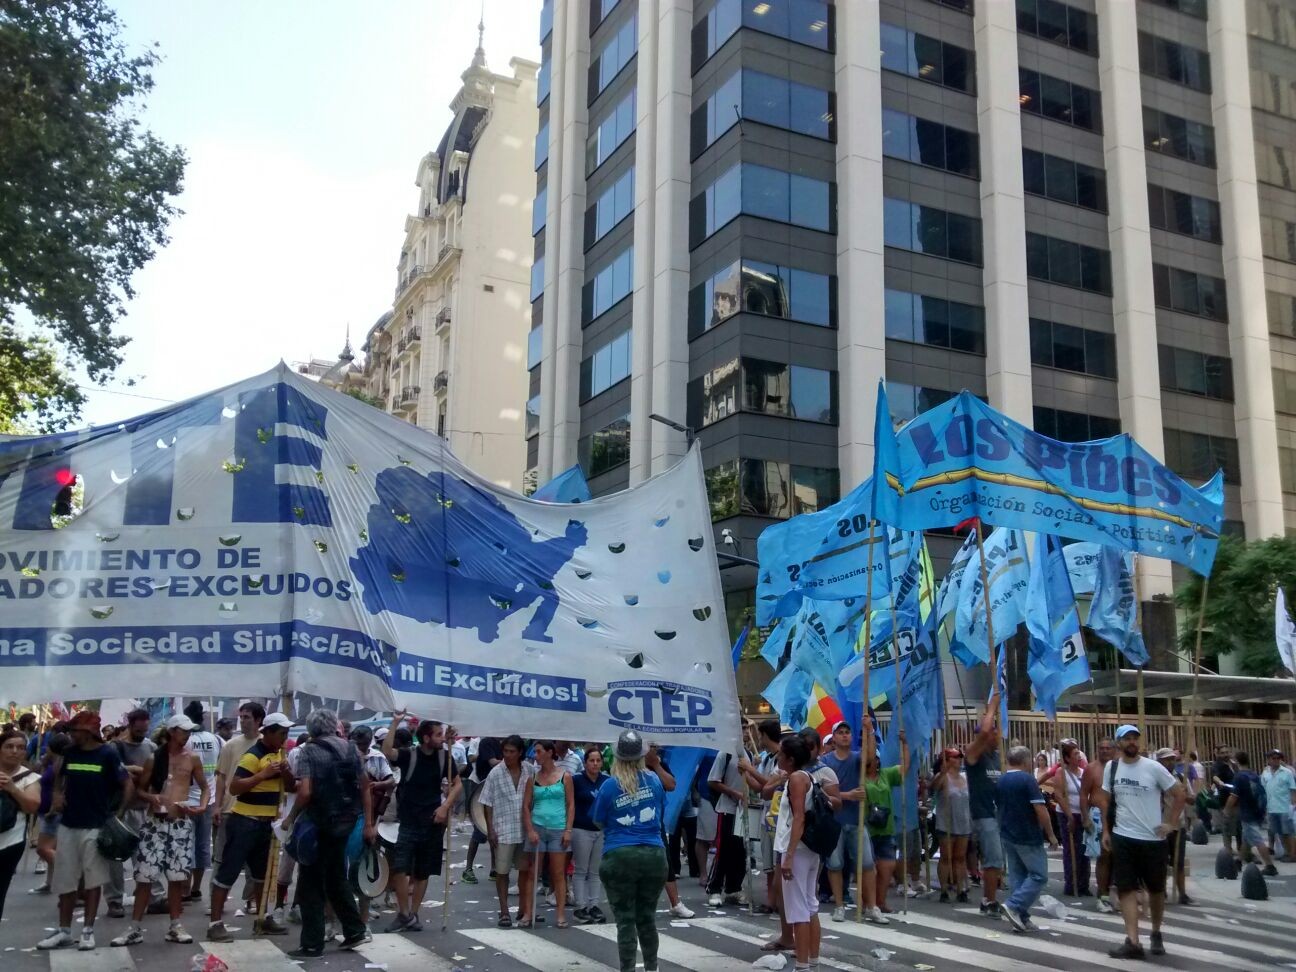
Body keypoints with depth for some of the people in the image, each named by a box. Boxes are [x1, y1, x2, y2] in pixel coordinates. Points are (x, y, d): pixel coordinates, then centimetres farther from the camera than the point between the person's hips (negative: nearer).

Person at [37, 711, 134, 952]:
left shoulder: (108, 754, -10)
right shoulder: (70, 753, 4)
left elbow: (128, 785, -8)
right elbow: (59, 777, 23)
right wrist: (57, 794, 4)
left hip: (96, 827, -5)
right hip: (68, 825, 5)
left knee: (92, 880, 4)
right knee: (65, 880, 10)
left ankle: (88, 931, 11)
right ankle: (63, 931, 19)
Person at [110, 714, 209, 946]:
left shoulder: (193, 759, 4)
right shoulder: (154, 759, 2)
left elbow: (204, 787, 12)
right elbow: (139, 788, 9)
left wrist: (202, 806, -7)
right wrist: (150, 797, -11)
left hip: (181, 823, 1)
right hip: (154, 822, -1)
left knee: (177, 876, 4)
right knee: (144, 876, -1)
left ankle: (175, 926, 14)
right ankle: (135, 928, 9)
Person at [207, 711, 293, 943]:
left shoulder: (280, 753, 10)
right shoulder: (252, 755, -16)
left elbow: (290, 787, 15)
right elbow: (234, 787, -23)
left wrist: (286, 773, -6)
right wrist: (263, 774, -28)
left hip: (266, 823, 9)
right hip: (244, 822, -9)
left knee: (263, 872, 17)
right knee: (228, 871, -5)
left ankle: (264, 917, 28)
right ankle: (215, 924, -2)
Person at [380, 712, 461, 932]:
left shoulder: (444, 756, 0)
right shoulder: (408, 755, -9)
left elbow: (457, 785, 8)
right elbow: (387, 751, -29)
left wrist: (445, 806, -6)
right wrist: (395, 722, -31)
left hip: (432, 823, 3)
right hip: (409, 822, -3)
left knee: (422, 872, 10)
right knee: (399, 868, -13)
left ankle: (413, 914, 23)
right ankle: (404, 914, 2)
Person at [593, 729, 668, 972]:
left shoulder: (610, 786, -6)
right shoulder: (653, 780, 1)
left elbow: (599, 822, 8)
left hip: (620, 857, -3)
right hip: (653, 855, 3)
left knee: (625, 919, 3)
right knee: (647, 916, 17)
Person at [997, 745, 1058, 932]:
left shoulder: (1000, 781, 9)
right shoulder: (1027, 779, -13)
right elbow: (1040, 809, -17)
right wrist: (1051, 834, -9)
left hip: (1008, 836, 7)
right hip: (1028, 837, -7)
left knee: (1017, 876, 11)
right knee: (1039, 875, 0)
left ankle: (1021, 918, 10)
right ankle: (1014, 906, -13)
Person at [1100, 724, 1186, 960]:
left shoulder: (1153, 767, -7)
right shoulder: (1111, 767, 2)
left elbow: (1180, 794, -1)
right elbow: (1105, 800, 10)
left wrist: (1171, 823, -6)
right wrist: (1106, 830, 6)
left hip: (1152, 838, -1)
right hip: (1122, 837, 2)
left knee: (1156, 889, 12)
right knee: (1126, 889, -4)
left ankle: (1156, 934, 32)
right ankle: (1132, 942, -4)